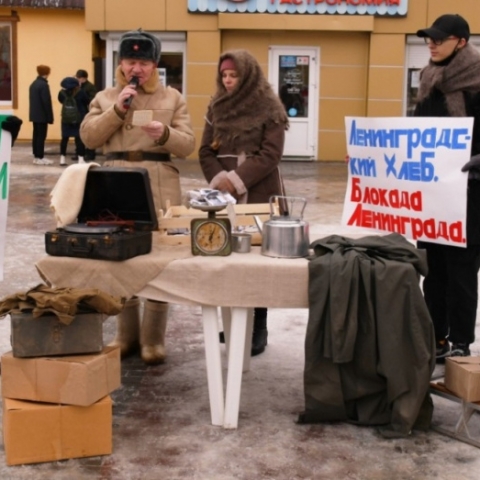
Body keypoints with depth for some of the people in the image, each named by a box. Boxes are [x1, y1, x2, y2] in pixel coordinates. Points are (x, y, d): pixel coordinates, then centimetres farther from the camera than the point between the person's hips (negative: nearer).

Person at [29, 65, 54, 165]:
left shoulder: (33, 84, 12)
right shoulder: (44, 85, -16)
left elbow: (32, 99, 15)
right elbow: (46, 102, -18)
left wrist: (39, 113, 17)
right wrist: (50, 117, -14)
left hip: (34, 115, 9)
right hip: (42, 115, -9)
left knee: (36, 135, 10)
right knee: (41, 136, -5)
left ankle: (36, 156, 13)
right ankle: (40, 158, -3)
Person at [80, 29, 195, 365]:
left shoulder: (173, 98, 7)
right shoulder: (105, 97, 12)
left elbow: (188, 145, 1)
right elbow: (88, 138, -1)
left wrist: (165, 133, -19)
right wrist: (118, 109, -10)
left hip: (159, 186, -2)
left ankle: (153, 338, 6)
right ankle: (127, 334, 19)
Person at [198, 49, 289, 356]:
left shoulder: (270, 108, -2)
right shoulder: (217, 107, 11)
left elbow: (270, 155, -9)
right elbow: (206, 151, 8)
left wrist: (237, 180, -16)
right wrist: (218, 179, -10)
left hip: (259, 195, -4)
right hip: (223, 194, 4)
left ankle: (258, 329, 8)